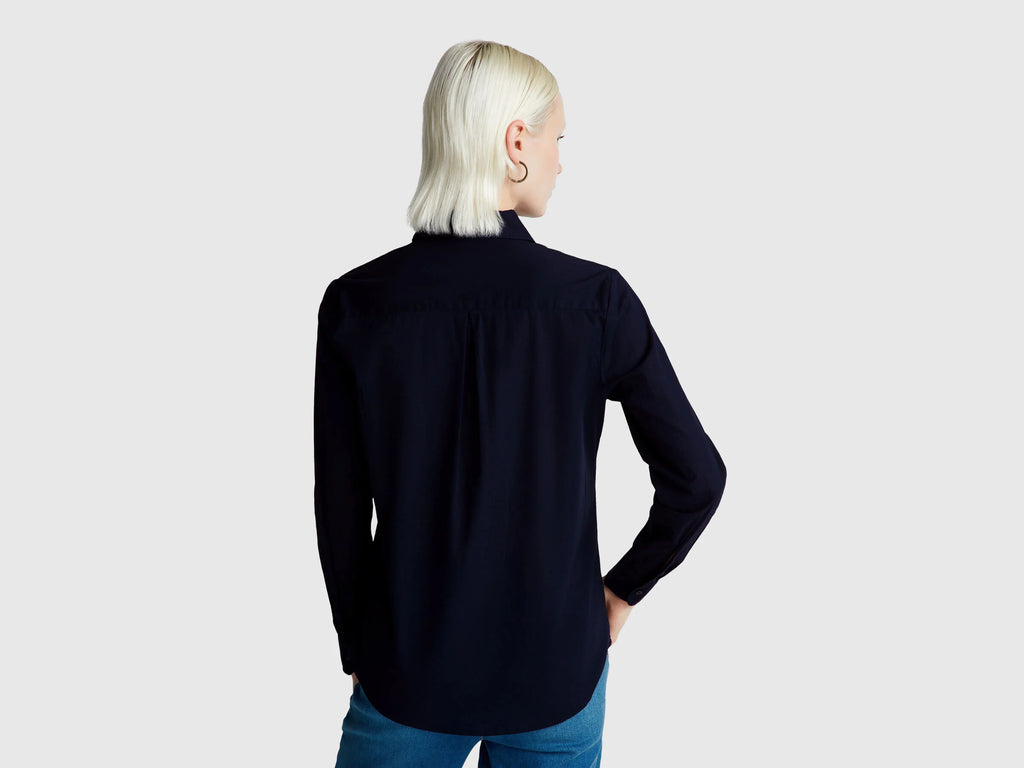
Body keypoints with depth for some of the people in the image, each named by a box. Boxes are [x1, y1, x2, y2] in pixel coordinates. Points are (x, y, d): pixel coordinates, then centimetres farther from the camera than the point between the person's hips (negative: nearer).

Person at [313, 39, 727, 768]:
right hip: (557, 673, 0)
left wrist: (358, 650, 9)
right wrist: (622, 592, 5)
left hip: (411, 673, 1)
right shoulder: (595, 298, -15)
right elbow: (697, 476, -11)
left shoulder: (356, 302, -12)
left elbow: (340, 509, -5)